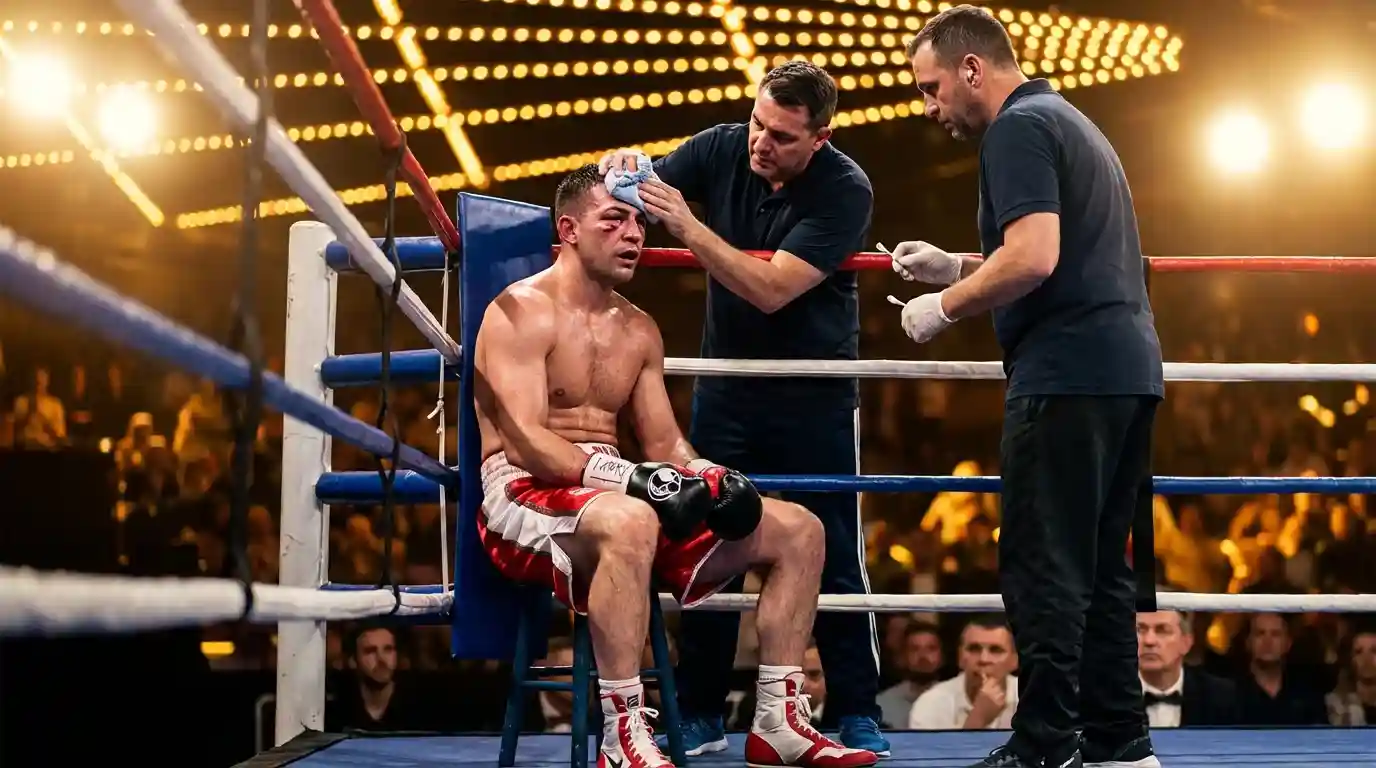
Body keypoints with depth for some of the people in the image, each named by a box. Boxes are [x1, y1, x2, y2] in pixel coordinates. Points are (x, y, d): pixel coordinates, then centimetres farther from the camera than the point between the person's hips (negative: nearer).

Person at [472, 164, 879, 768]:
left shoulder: (639, 330, 17)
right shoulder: (521, 312, -8)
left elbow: (666, 445, 14)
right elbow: (523, 444, -19)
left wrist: (707, 477, -10)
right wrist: (628, 476, -30)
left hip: (619, 497, 8)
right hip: (525, 498, -8)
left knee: (798, 531, 1)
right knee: (628, 521, -44)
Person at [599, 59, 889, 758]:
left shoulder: (845, 190, -19)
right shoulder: (721, 150, -8)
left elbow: (771, 289, -27)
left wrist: (687, 225, -33)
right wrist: (622, 173, -24)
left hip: (814, 394, -3)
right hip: (726, 384, 3)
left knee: (833, 554, 0)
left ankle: (857, 715, 9)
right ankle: (700, 715, 11)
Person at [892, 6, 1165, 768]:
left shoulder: (1018, 129, -9)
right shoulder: (1070, 123, 22)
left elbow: (1033, 259, -22)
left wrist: (944, 305, -9)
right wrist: (953, 266, 21)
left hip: (1068, 374, -10)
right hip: (1128, 368, 10)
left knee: (1044, 568, -6)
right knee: (1101, 566, 12)